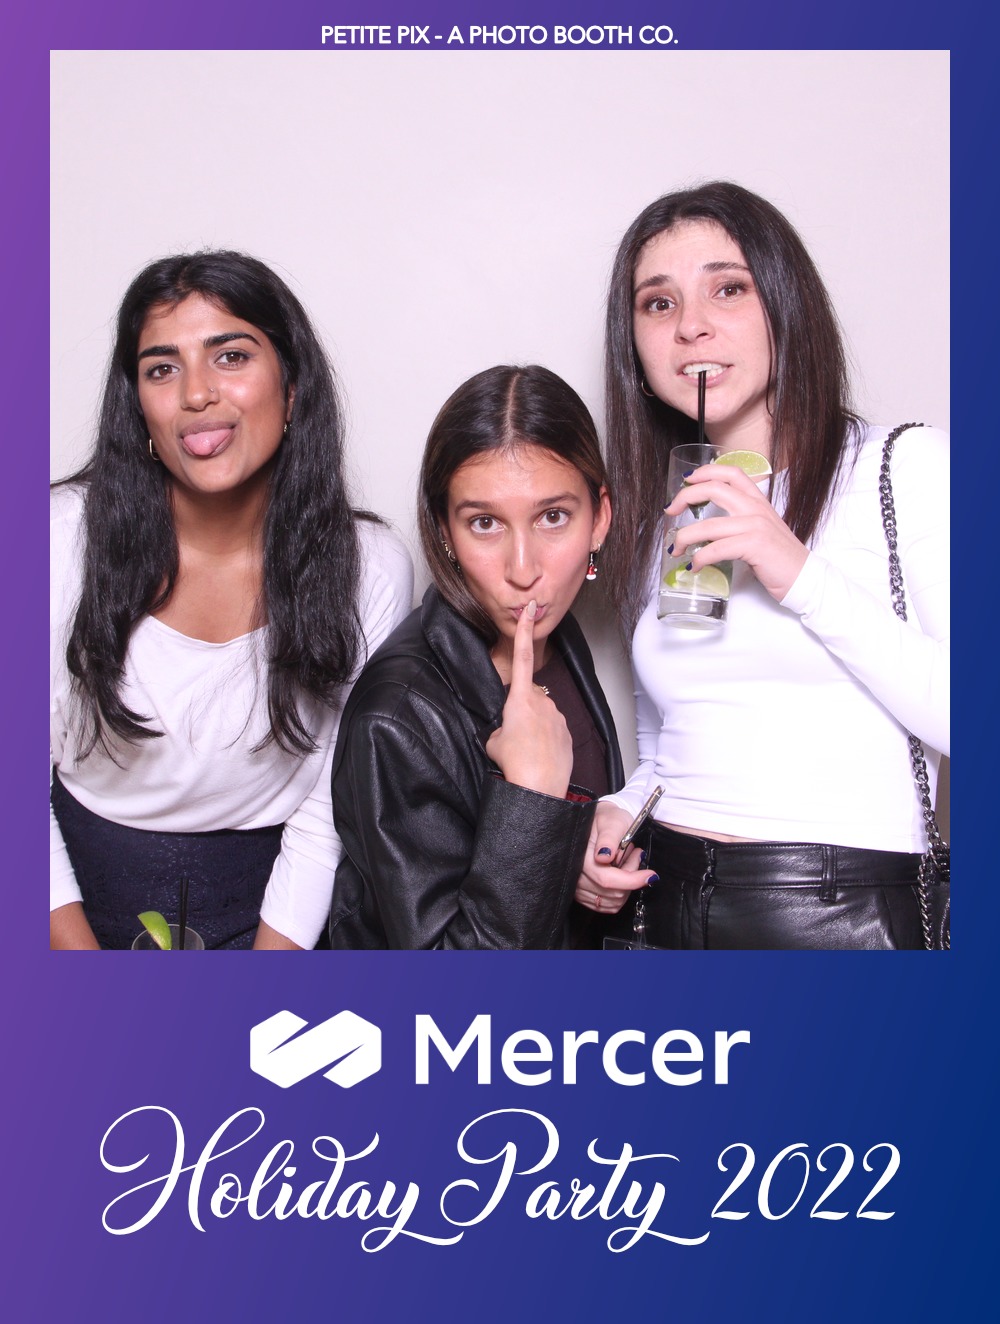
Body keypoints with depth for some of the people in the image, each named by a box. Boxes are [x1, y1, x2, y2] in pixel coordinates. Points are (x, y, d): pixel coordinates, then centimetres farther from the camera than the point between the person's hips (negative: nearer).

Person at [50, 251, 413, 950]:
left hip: (262, 913, 0)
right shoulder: (65, 536, -7)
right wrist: (78, 949, -11)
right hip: (78, 898, 1)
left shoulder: (372, 566, -7)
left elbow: (326, 818, -5)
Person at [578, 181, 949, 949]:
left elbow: (964, 714, -10)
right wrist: (617, 812, 2)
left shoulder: (912, 468, 0)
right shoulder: (656, 516, 16)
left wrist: (803, 578, -14)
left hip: (842, 913, -3)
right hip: (666, 906, 4)